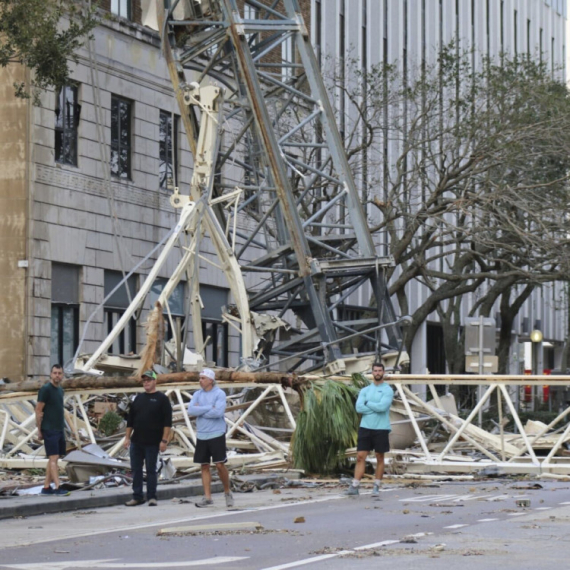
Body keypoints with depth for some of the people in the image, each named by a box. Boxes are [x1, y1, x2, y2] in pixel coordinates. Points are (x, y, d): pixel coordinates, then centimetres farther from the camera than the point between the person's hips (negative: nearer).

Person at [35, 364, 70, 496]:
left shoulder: (60, 390, 14)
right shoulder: (45, 389, -10)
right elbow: (38, 410, -10)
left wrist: (62, 426, 15)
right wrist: (39, 430, -11)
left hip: (59, 429, 8)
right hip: (49, 430, -8)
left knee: (53, 459, 8)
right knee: (53, 458, -11)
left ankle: (46, 487, 12)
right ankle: (57, 487, -15)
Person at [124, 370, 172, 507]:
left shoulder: (162, 399, -3)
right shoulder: (138, 398, 13)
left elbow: (167, 421, -8)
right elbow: (130, 419, 16)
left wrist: (164, 440, -14)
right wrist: (127, 437, 9)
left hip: (152, 443, -5)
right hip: (136, 441, 5)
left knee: (151, 470, 1)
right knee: (136, 470, 6)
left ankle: (152, 497, 8)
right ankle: (137, 497, 12)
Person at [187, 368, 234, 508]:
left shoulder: (219, 394, -6)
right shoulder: (197, 394, 8)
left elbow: (219, 412, -19)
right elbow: (190, 410, -6)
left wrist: (200, 411, -10)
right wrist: (209, 408, -13)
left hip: (217, 434, -5)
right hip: (201, 435, 5)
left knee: (220, 464, -7)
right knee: (204, 466, 4)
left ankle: (227, 492, 12)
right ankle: (207, 497, 6)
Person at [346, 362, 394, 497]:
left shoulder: (388, 390, -1)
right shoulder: (365, 390, 10)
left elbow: (382, 406, -17)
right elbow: (359, 407, -5)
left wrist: (367, 403, -5)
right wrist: (376, 408, -11)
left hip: (381, 429, -3)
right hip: (365, 427, 3)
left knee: (380, 458, 5)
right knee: (360, 457, -3)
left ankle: (376, 487, 11)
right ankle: (355, 486, -4)